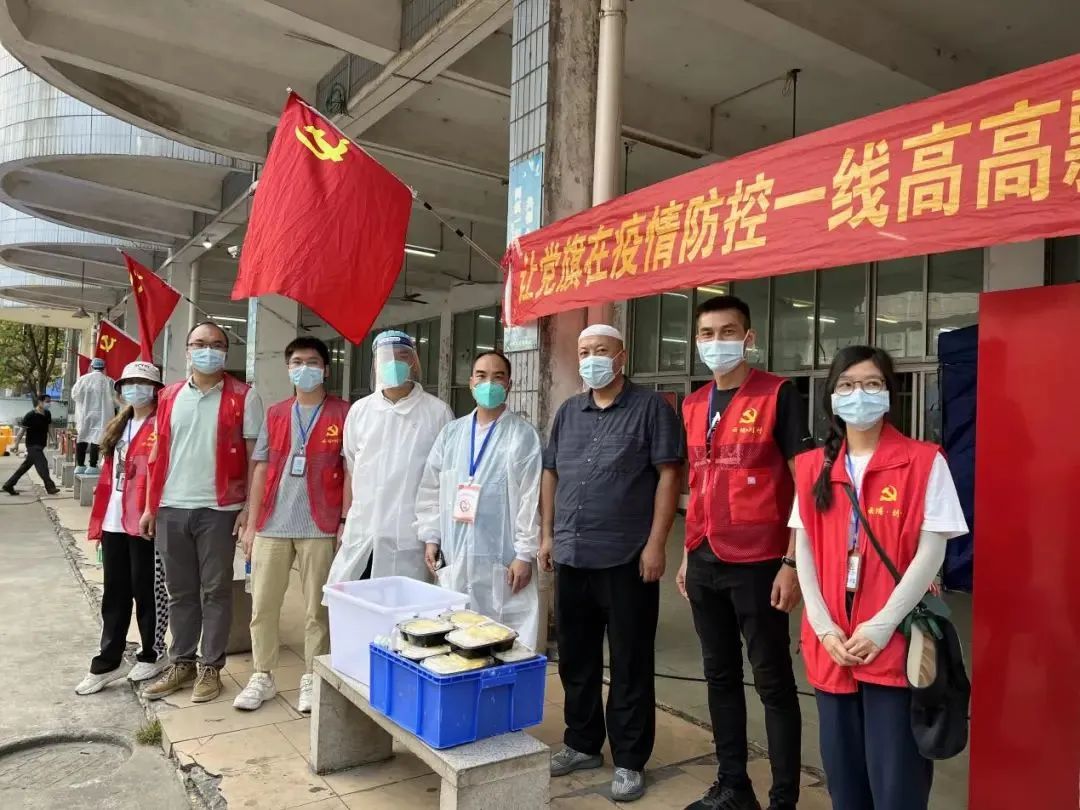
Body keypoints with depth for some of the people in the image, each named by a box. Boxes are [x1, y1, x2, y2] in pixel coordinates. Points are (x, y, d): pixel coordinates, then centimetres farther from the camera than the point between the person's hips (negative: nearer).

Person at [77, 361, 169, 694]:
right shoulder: (118, 427, 17)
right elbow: (108, 473, 17)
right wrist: (99, 519, 14)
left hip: (145, 522, -7)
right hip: (114, 522, 8)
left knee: (146, 590, 5)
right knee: (114, 593, 13)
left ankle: (152, 654, 20)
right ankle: (108, 662, 23)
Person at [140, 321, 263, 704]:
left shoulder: (243, 397, -4)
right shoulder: (169, 396, 9)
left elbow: (254, 456, -5)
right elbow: (159, 453, 13)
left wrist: (248, 507, -10)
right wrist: (150, 505, 10)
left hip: (219, 509, -4)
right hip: (171, 508, 4)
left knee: (215, 591, 5)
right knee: (180, 592, 13)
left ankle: (211, 668, 16)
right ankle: (181, 663, 26)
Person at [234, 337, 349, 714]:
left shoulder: (343, 413, -1)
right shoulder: (274, 415, 10)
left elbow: (350, 471, -3)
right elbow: (261, 470, 10)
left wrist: (346, 522, -8)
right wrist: (251, 523, 6)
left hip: (319, 527, -3)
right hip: (272, 526, 4)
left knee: (317, 608, 6)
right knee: (262, 605, 10)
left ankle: (312, 678, 20)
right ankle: (262, 676, 24)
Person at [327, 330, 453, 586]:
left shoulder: (438, 411, -2)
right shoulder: (359, 410, 8)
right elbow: (351, 471, 14)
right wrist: (344, 521, 12)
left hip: (410, 534, -3)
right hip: (361, 532, 3)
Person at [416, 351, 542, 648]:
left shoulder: (523, 435, -4)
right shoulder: (451, 433, 10)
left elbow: (530, 498, -7)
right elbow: (431, 489, 13)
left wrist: (525, 553, -10)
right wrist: (431, 537, 7)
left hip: (502, 559, -4)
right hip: (454, 557, 4)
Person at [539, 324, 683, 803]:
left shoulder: (650, 408, -4)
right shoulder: (567, 412, 13)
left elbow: (669, 474, -9)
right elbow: (551, 474, 16)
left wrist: (655, 543, -14)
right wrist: (547, 535, 10)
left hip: (627, 558, -6)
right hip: (571, 557, 6)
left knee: (629, 664, 5)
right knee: (575, 658, 16)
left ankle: (629, 760, 19)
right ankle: (582, 743, 33)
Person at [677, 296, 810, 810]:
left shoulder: (778, 395, -7)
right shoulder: (693, 406, 11)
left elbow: (803, 482, -9)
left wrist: (792, 562, -14)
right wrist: (687, 554, 14)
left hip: (757, 563, -6)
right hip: (705, 564, 6)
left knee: (772, 680, 5)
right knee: (721, 675, 15)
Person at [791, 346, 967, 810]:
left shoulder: (924, 462, -4)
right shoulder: (812, 467, 6)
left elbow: (931, 552, -8)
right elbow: (804, 551, 5)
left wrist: (880, 626, -13)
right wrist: (824, 628, -5)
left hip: (894, 641, -3)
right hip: (830, 642, 4)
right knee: (842, 768, 14)